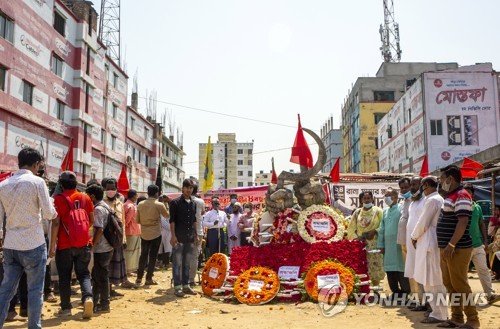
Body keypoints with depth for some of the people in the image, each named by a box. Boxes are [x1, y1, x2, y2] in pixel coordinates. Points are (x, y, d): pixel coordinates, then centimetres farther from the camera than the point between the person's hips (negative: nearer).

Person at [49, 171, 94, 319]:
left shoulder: (59, 199, -6)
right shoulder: (85, 197, 7)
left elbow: (56, 222, -11)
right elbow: (92, 220, 12)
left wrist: (52, 245, -8)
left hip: (65, 245, -3)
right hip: (84, 243, 3)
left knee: (64, 276, 10)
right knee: (83, 273, 11)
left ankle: (66, 307, 15)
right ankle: (88, 297, -12)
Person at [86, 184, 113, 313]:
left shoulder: (98, 209, -16)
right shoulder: (106, 206, 12)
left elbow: (99, 230, -24)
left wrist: (92, 244, -15)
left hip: (101, 249, -10)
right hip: (107, 247, 10)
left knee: (101, 276, 0)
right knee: (96, 274, 18)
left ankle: (104, 305, 9)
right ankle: (95, 300, 28)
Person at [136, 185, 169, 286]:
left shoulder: (140, 204, -1)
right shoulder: (159, 205, -13)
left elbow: (137, 220, 5)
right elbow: (167, 215, 3)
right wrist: (165, 205, 16)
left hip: (144, 234, 4)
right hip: (156, 234, -4)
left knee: (143, 255, 15)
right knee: (153, 257, 5)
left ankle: (139, 278, 17)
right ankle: (149, 278, 7)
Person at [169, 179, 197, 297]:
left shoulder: (193, 204, 12)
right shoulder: (175, 202, -5)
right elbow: (172, 220, -8)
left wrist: (195, 234, 13)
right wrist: (173, 236, -15)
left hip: (190, 238, 6)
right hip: (179, 238, -6)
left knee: (187, 263, 11)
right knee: (177, 263, -1)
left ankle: (185, 285, 19)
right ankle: (177, 287, 5)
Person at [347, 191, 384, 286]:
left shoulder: (377, 211, 5)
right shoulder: (357, 212, 12)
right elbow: (351, 228, 11)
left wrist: (375, 231, -15)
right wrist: (356, 238, -4)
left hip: (374, 244, -2)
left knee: (374, 268, -5)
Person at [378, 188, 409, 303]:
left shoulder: (401, 209, -6)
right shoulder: (385, 211, 15)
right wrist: (381, 245, 12)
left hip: (398, 245, -6)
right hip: (388, 246, 7)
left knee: (400, 269, -3)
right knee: (390, 270, 9)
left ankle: (405, 292, 8)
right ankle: (395, 291, 21)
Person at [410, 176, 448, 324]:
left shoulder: (431, 200, -14)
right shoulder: (440, 199, 13)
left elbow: (423, 223, -14)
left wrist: (414, 236, 1)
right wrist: (417, 236, 16)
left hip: (429, 243, -9)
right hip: (436, 242, 10)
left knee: (431, 281, -4)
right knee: (437, 280, 15)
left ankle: (438, 314, 1)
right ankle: (440, 311, 23)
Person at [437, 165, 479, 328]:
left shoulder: (461, 196, -15)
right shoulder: (450, 196, 16)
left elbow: (463, 222, -23)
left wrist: (451, 245, -27)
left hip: (457, 249, -10)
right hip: (447, 249, 10)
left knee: (460, 285, -3)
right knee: (449, 284, 13)